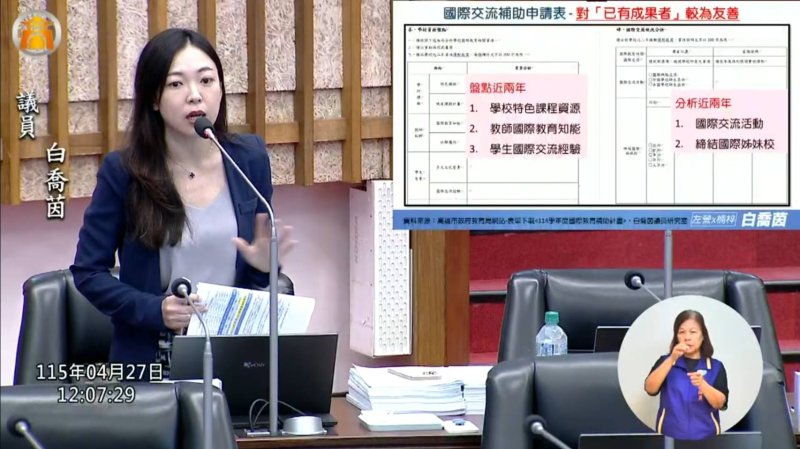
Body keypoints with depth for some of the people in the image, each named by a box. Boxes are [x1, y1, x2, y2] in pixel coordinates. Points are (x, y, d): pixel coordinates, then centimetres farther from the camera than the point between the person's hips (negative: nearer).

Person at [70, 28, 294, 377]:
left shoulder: (249, 158, 5)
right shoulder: (124, 171, -4)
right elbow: (88, 272, 1)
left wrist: (262, 266, -7)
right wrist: (155, 311, -13)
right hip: (151, 362, -2)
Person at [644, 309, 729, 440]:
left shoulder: (716, 367, 5)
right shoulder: (666, 362, 7)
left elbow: (720, 404, -7)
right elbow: (650, 389, -9)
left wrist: (702, 384, -25)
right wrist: (672, 359, -19)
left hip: (704, 438, 0)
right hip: (670, 438, 0)